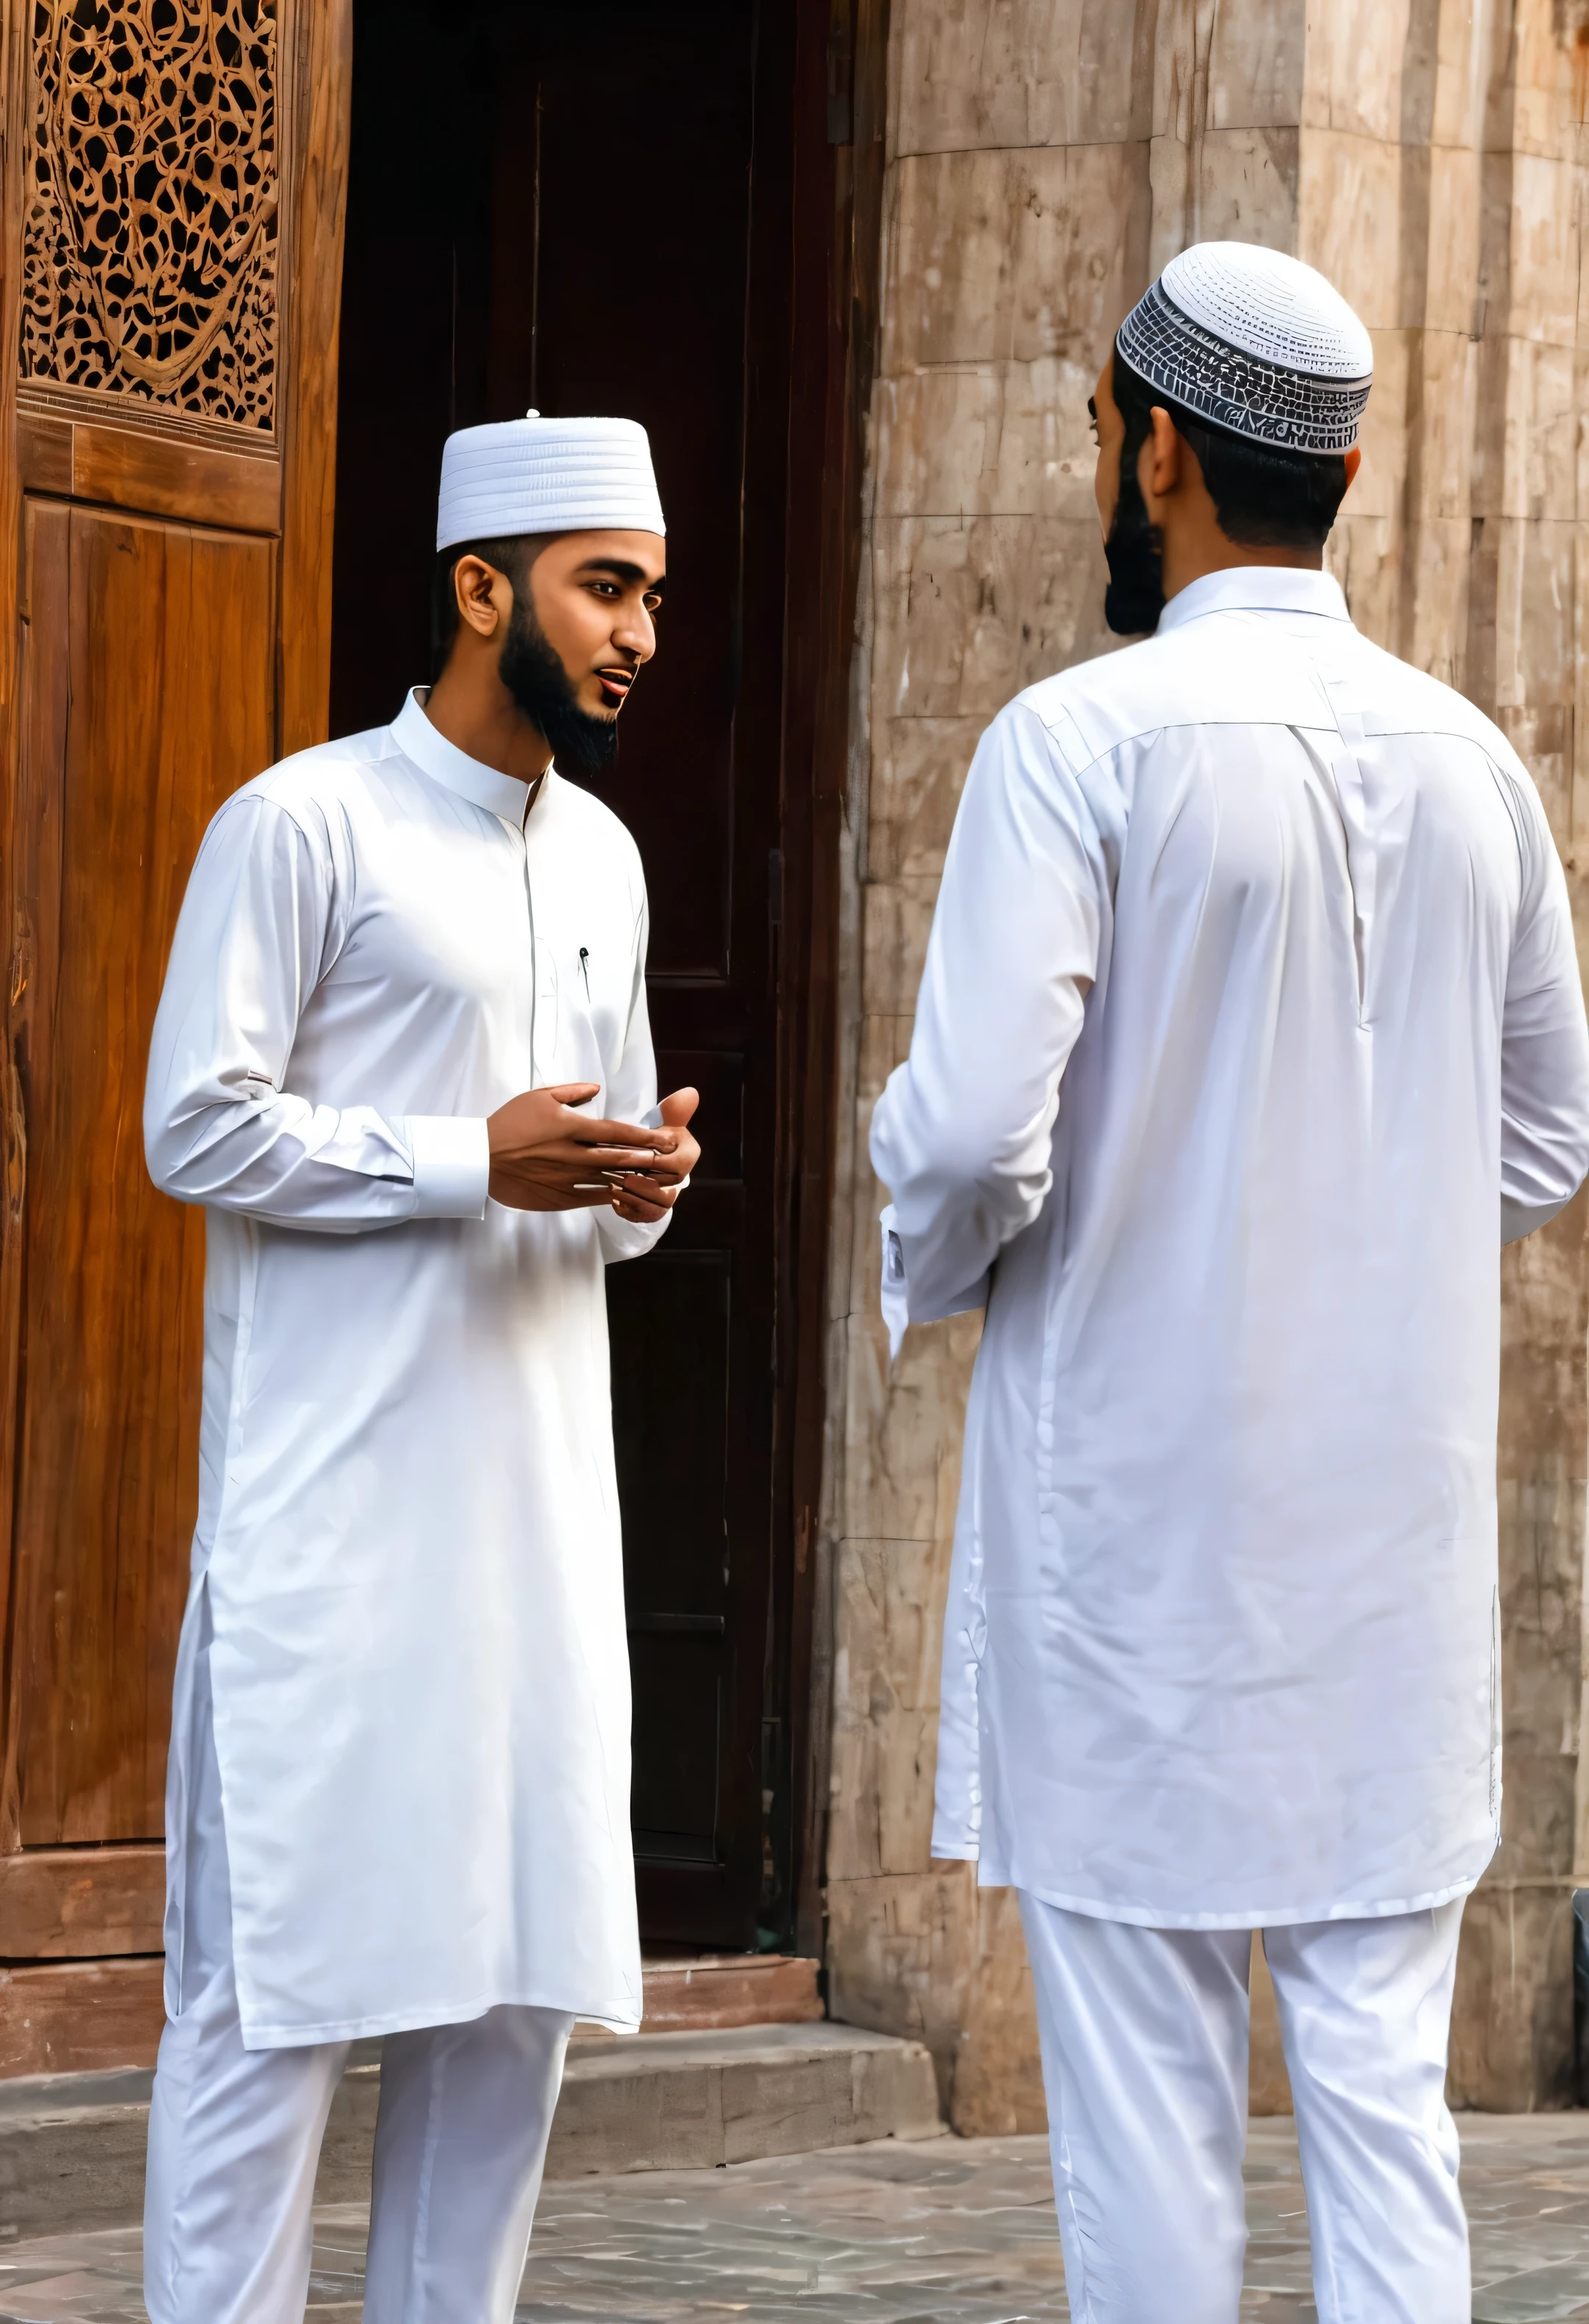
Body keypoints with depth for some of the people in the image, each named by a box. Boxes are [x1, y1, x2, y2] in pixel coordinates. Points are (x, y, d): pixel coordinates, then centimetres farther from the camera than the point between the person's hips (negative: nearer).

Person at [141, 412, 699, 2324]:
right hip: (335, 1500, -7)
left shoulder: (602, 858, 17)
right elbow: (195, 1126, -10)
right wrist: (473, 1160, -17)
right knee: (285, 1961, -7)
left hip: (538, 1495, 7)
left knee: (519, 1975, 7)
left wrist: (638, 1187, 2)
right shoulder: (304, 825, -6)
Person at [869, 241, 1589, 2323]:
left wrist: (931, 1273, 3)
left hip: (1137, 1482, -5)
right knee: (1381, 2076, 6)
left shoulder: (1084, 742, -11)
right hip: (1397, 1498, 5)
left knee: (1144, 2083, 2)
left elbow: (972, 1127, -17)